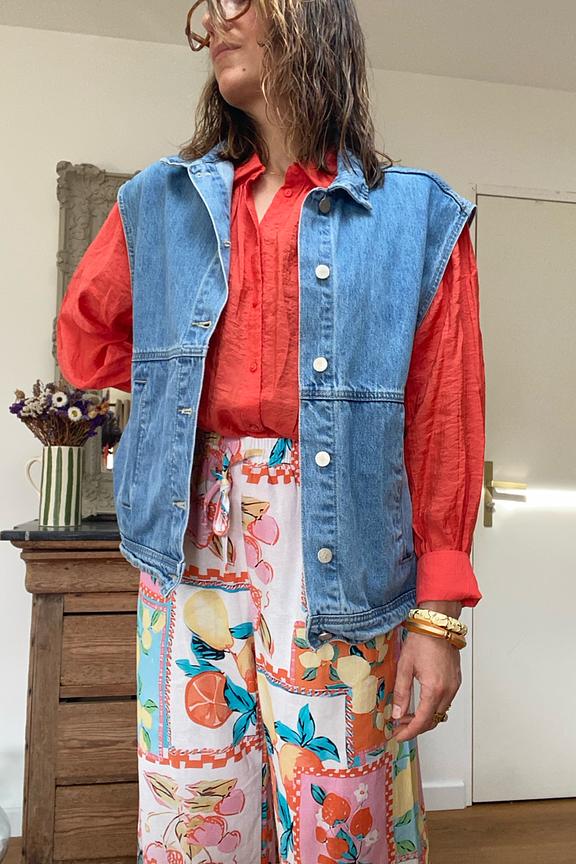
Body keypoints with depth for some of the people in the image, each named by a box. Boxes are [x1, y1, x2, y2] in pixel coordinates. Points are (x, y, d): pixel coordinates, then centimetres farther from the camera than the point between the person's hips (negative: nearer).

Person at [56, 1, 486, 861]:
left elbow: (445, 424, -3)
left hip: (340, 552, -2)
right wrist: (183, 373, 8)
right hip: (190, 538, 3)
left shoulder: (417, 217, 2)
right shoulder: (160, 203, 12)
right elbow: (84, 345, 20)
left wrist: (438, 613, -6)